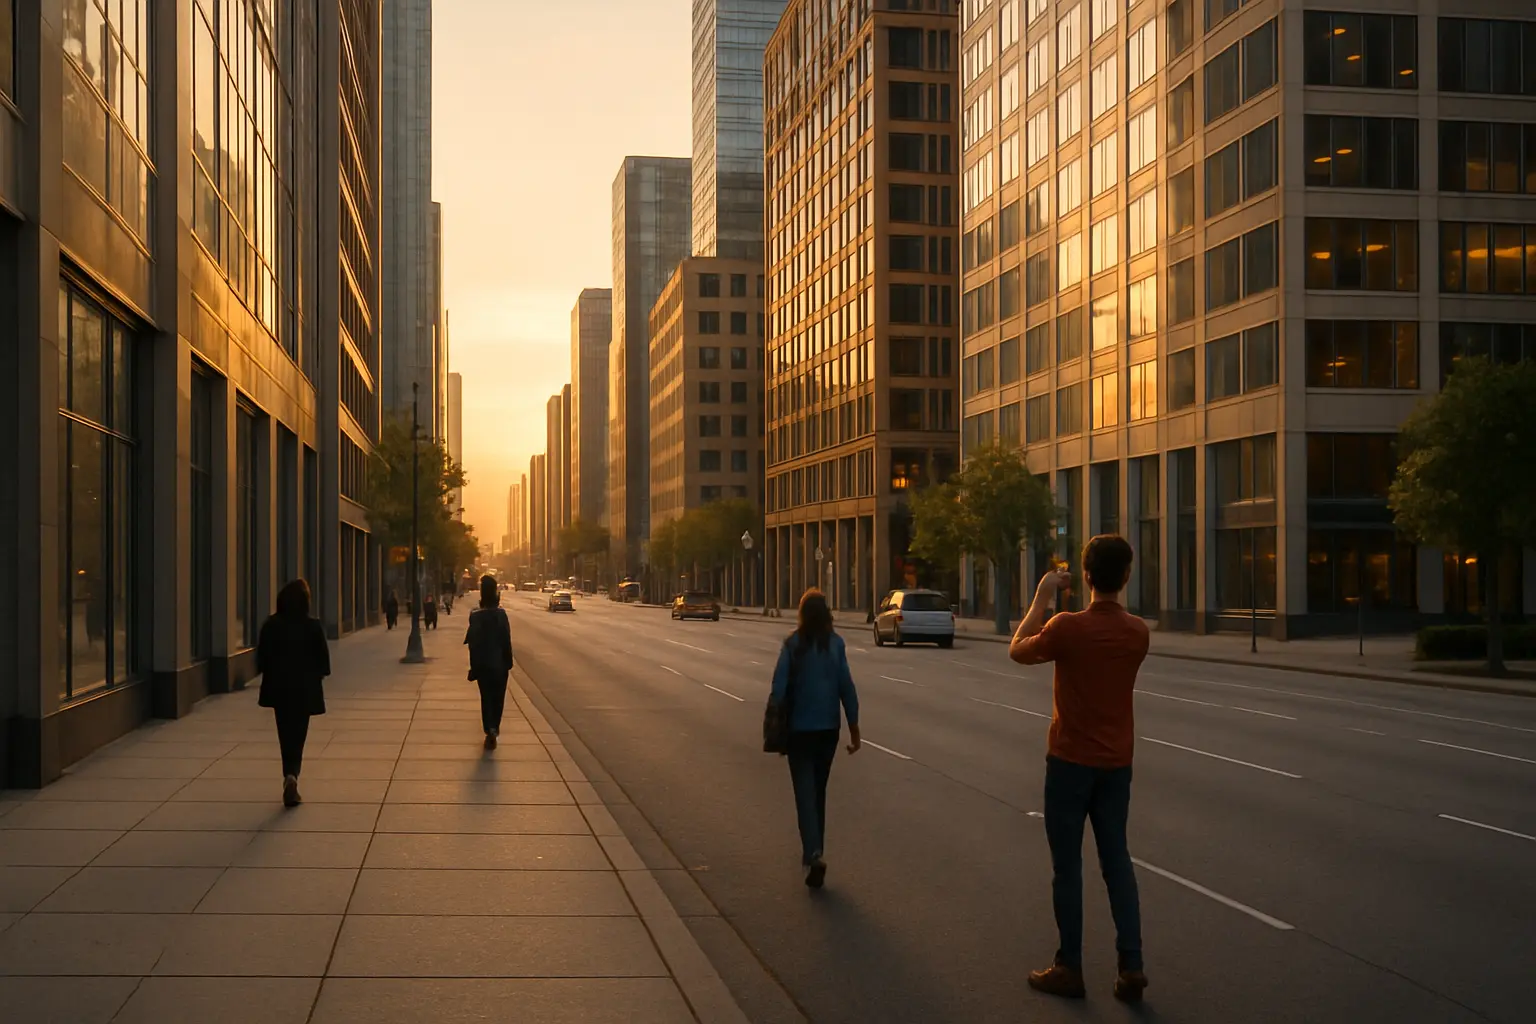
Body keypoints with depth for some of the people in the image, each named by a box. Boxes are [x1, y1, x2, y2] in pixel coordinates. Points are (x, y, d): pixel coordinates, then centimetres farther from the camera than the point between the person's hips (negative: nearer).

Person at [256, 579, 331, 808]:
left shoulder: (271, 625, -5)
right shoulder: (313, 626, -10)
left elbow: (262, 656, -1)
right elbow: (323, 659, -5)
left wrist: (270, 677, 12)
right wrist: (315, 676, 13)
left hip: (279, 687, 2)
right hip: (304, 688, -2)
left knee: (286, 736, 16)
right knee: (297, 736, 1)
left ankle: (290, 775, 21)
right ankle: (292, 775, -19)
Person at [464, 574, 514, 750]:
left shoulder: (475, 615, -11)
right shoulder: (501, 613, -10)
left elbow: (472, 642, -10)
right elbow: (507, 640, -8)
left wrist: (474, 666, -5)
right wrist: (508, 662, 2)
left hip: (482, 664, 0)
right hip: (499, 663, 0)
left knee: (486, 697, 8)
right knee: (498, 697, 17)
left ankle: (490, 730, -4)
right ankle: (494, 727, 20)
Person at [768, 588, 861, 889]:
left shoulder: (793, 644, -8)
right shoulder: (836, 644, -2)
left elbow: (779, 686, -12)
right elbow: (847, 687, -3)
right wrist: (854, 728, 3)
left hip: (799, 727, -3)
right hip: (829, 727, 3)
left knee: (805, 791, -3)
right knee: (819, 790, 17)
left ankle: (814, 855, -20)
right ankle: (813, 852, 26)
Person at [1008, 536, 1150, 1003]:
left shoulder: (1068, 626, -18)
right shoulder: (1137, 632, -2)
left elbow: (1018, 651, 0)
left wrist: (1042, 598, 4)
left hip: (1071, 762, -4)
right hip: (1116, 764, 5)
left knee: (1067, 865, 5)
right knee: (1117, 860, 13)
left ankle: (1069, 969, 11)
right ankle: (1131, 965, 8)